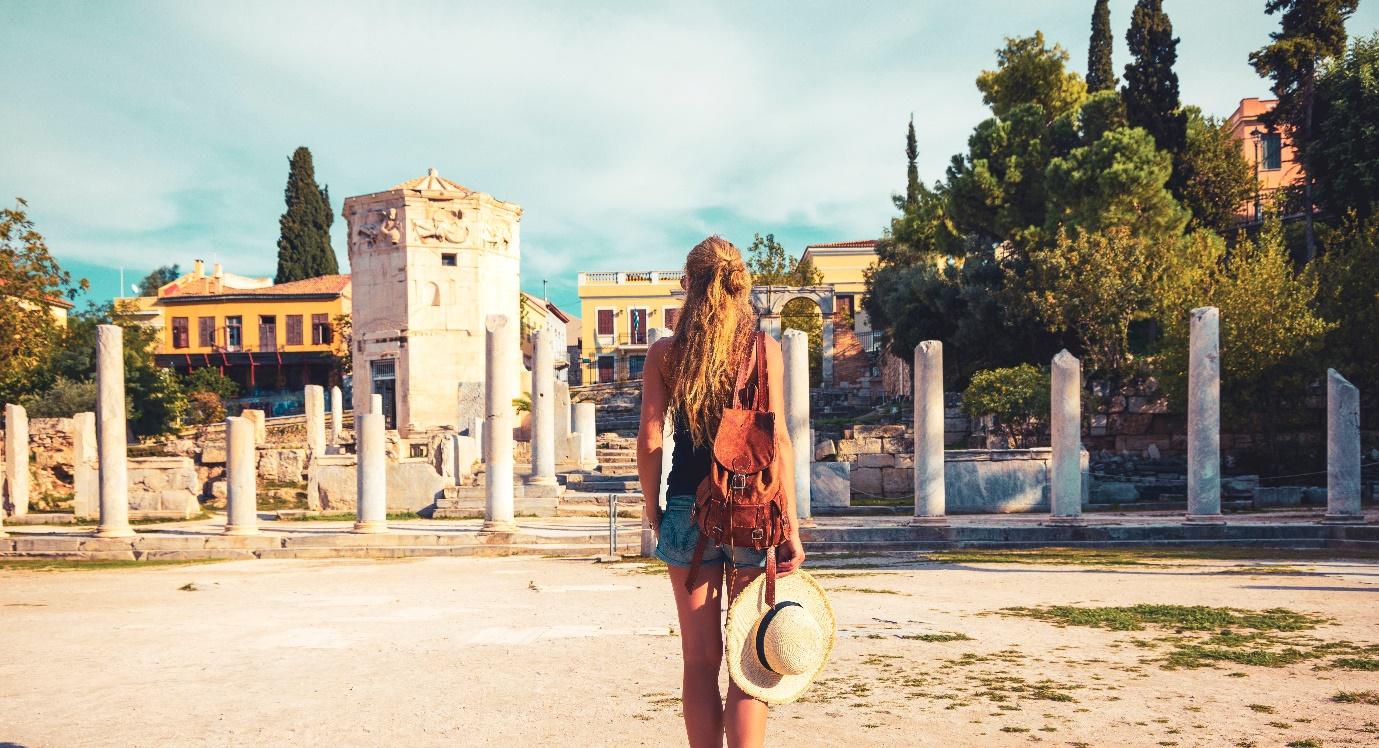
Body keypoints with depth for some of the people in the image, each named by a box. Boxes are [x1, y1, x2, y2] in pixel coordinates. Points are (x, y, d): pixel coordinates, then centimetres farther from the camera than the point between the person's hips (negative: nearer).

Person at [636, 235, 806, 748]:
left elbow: (650, 442, -1)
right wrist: (791, 527, -4)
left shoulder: (663, 353, 2)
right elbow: (777, 441, -7)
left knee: (700, 661, 11)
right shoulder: (765, 349, -2)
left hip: (688, 508, 1)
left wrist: (653, 513, 12)